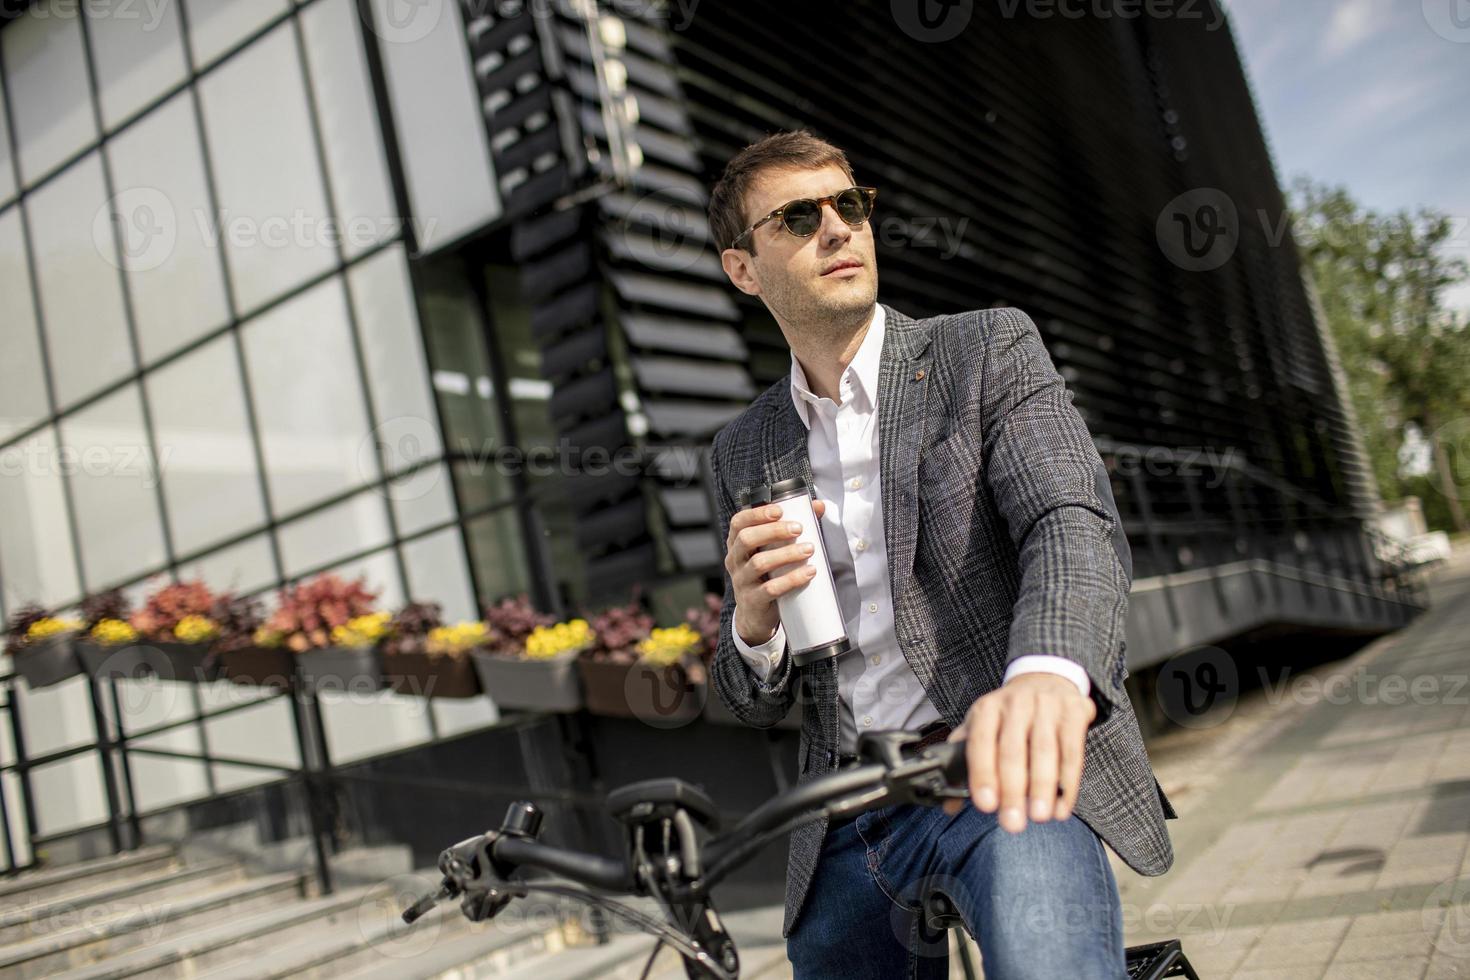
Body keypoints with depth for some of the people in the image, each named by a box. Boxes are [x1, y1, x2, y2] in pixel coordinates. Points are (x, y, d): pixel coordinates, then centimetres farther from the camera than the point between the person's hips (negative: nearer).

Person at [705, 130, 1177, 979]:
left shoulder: (990, 350, 2)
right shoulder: (743, 453, 12)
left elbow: (1078, 527, -16)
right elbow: (760, 704, 14)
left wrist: (1049, 672, -38)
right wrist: (753, 623, -11)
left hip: (1011, 774, -4)